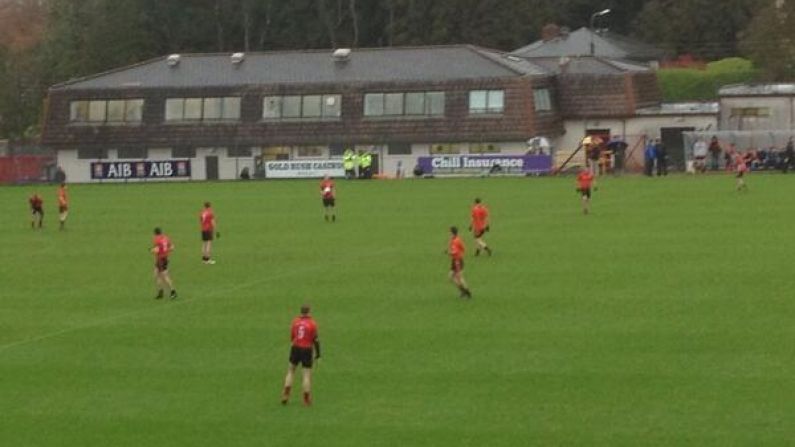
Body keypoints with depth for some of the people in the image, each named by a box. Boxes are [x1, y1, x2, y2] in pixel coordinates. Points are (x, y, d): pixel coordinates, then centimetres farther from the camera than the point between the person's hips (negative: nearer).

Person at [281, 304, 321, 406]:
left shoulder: (295, 321, 0)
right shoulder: (312, 323, -9)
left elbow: (291, 337, 8)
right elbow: (315, 339, -8)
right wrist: (318, 353, 1)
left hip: (295, 348, 3)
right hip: (307, 350, -3)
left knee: (291, 370, 17)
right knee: (307, 374, 3)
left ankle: (286, 394, 10)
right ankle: (307, 399, 4)